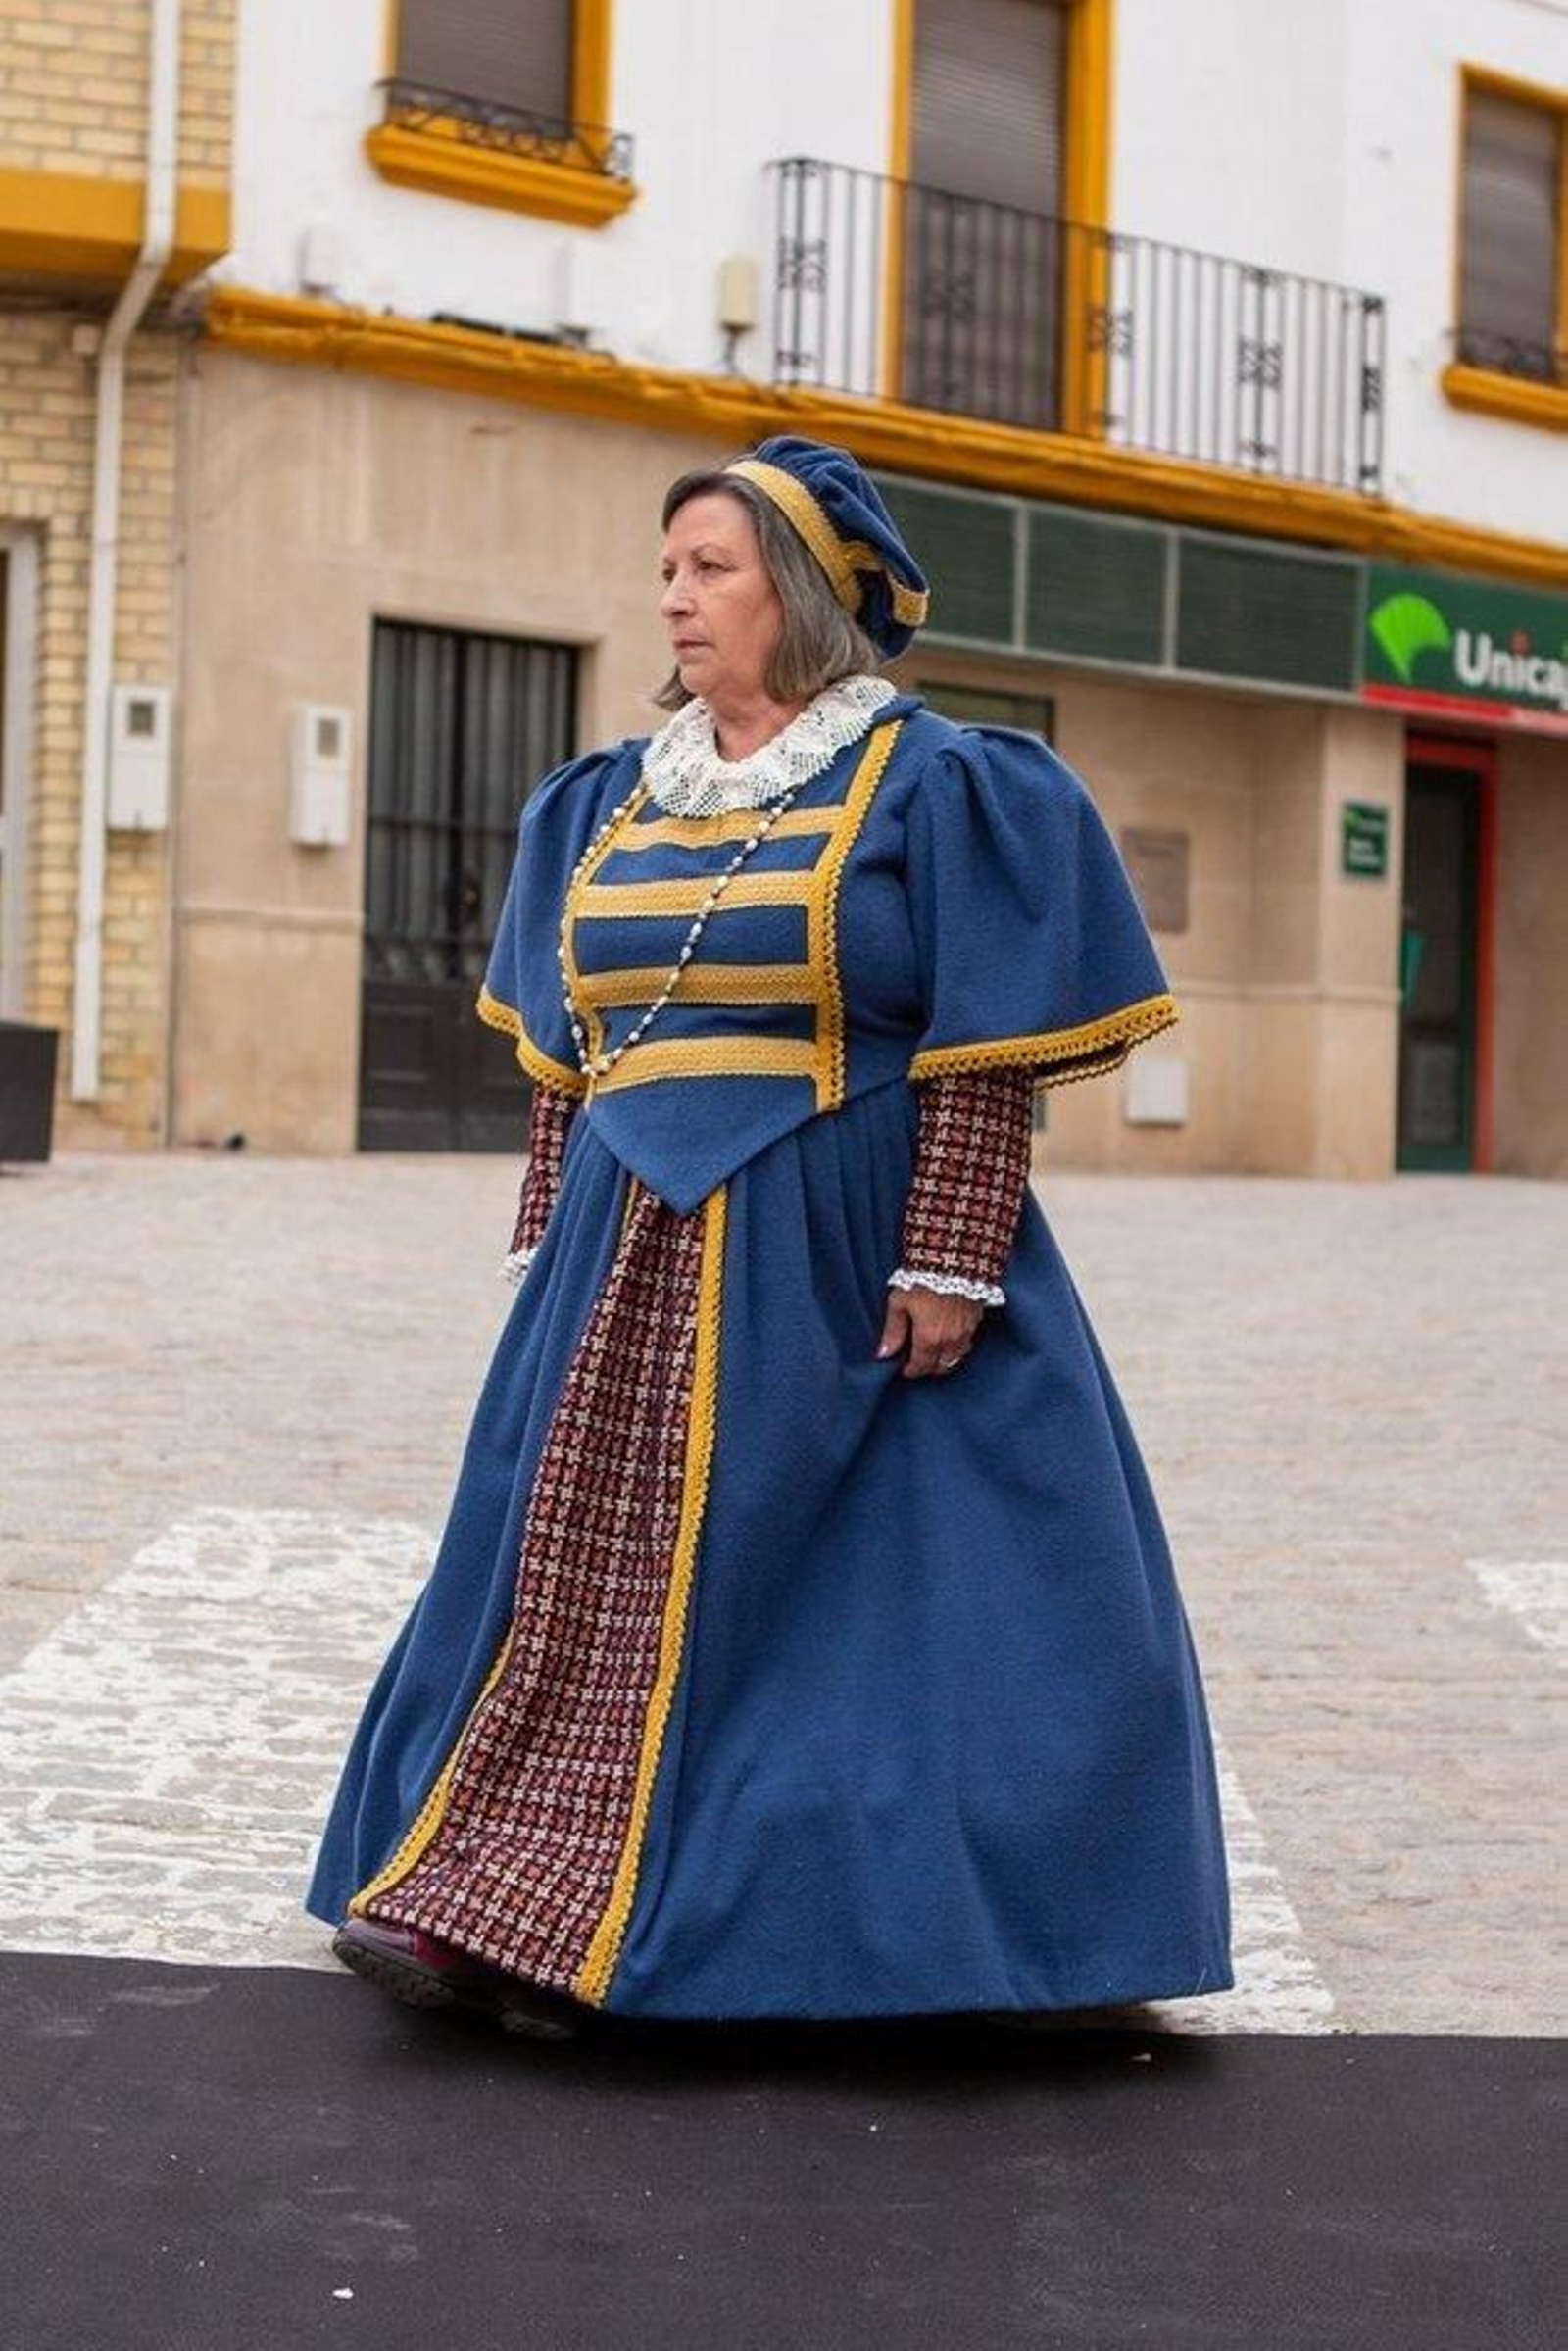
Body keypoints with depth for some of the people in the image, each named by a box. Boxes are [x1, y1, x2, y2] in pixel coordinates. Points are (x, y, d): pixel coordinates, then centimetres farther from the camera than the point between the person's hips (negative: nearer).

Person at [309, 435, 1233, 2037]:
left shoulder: (931, 791, -4)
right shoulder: (613, 802, 13)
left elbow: (981, 1059, -10)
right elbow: (566, 1057, 16)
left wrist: (948, 1264, -17)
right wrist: (547, 1244, 11)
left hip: (829, 1271, -6)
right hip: (632, 1266, 6)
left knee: (795, 1592, -2)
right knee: (583, 1587, 6)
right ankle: (520, 1917, 12)